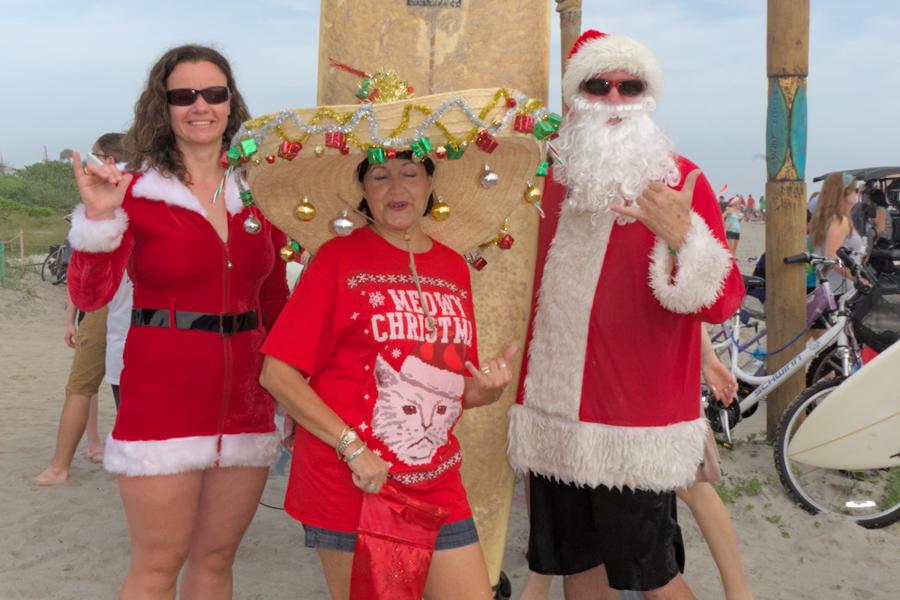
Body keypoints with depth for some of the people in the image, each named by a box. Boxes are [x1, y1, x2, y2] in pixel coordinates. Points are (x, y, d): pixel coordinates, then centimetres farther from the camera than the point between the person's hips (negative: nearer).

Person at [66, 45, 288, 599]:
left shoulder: (256, 194, 7)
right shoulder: (135, 191, -5)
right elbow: (90, 295, -14)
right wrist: (99, 217, -28)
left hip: (246, 402, 4)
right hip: (163, 401, -4)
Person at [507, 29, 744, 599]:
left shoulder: (679, 181, -7)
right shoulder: (557, 181, 7)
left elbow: (721, 304, -16)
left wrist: (679, 238, -33)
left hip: (635, 425, -5)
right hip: (554, 413, 5)